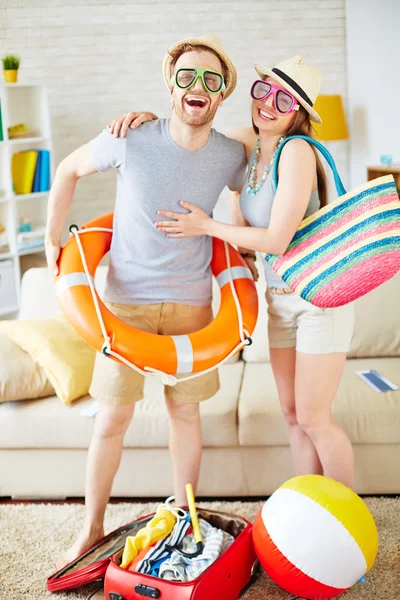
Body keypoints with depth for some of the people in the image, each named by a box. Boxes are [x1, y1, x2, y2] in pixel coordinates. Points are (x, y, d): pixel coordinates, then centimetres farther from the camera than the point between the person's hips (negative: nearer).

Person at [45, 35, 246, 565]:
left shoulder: (231, 155, -4)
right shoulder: (130, 140, -13)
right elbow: (69, 169, 4)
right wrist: (52, 240, 1)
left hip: (191, 302, 2)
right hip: (126, 300, -2)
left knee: (185, 411, 9)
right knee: (111, 421, 3)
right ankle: (92, 529, 22)